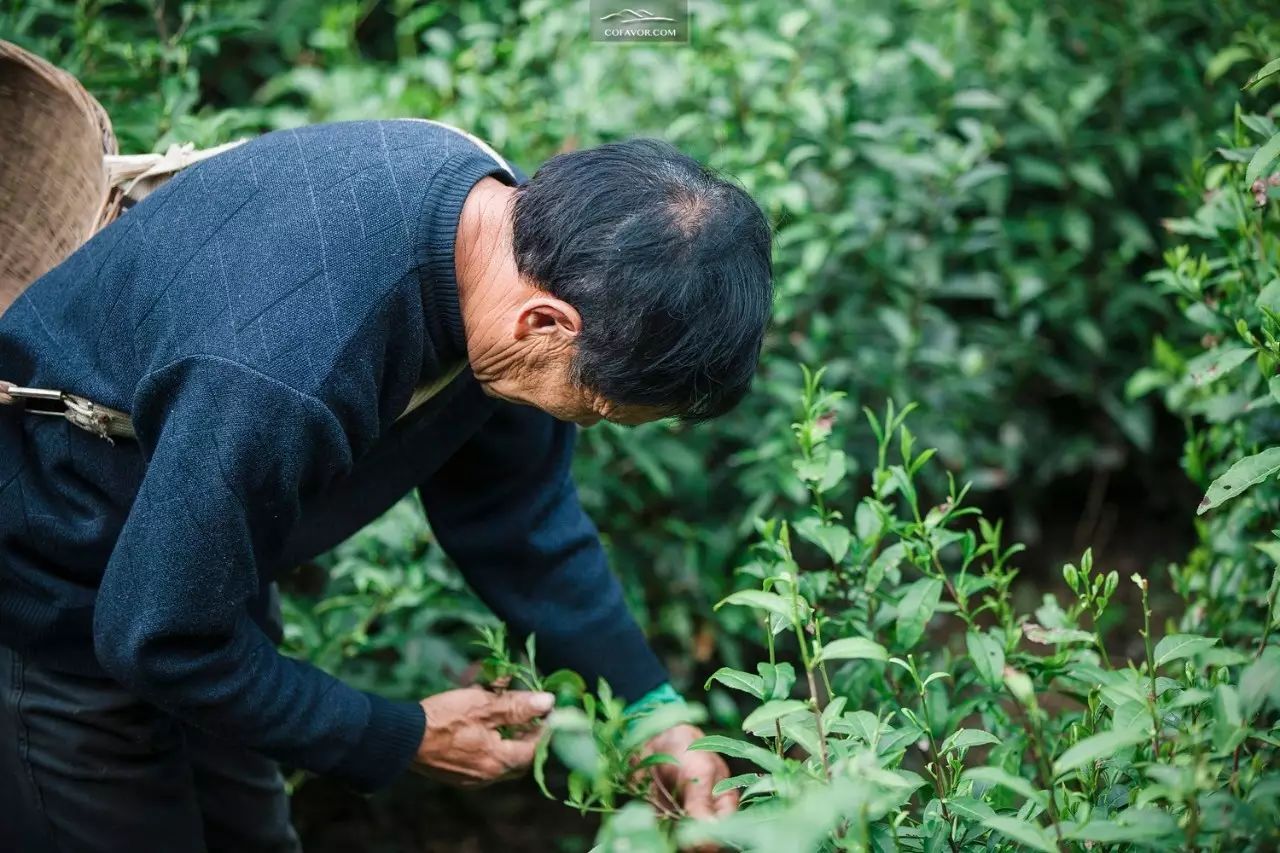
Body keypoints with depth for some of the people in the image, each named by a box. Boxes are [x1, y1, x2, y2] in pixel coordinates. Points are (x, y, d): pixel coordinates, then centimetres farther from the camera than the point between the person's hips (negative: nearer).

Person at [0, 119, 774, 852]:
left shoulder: (499, 203, -17)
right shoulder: (285, 381, -44)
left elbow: (514, 509, -3)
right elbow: (159, 639, -29)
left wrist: (652, 712, -5)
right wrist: (403, 740, -17)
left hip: (205, 565, 8)